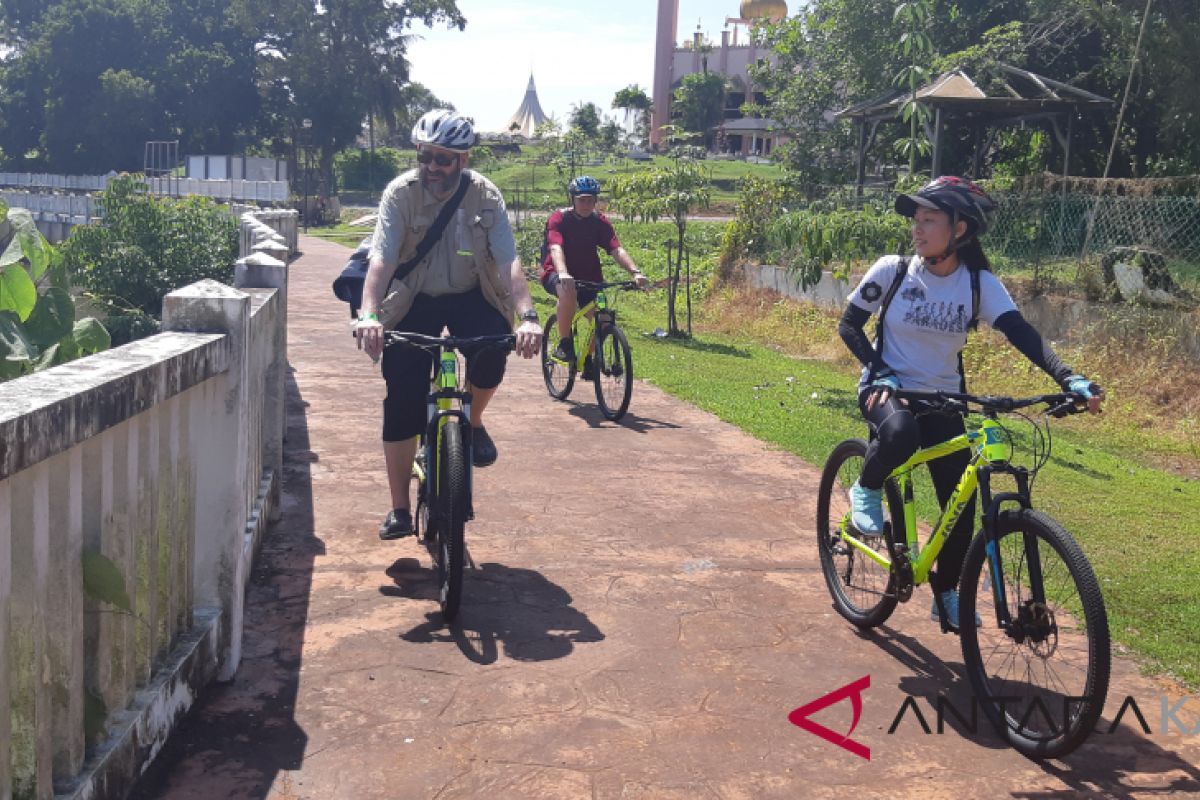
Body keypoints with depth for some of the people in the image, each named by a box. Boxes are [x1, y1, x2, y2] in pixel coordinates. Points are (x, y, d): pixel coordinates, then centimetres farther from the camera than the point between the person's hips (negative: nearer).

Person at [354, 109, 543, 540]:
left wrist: (527, 316, -39)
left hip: (470, 297, 1)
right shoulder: (400, 193, -17)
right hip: (415, 301, 0)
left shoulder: (485, 195, -15)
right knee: (401, 403, -9)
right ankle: (399, 509, 4)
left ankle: (473, 421, 1)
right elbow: (382, 258, -28)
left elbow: (508, 261, -23)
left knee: (492, 351, -32)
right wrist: (368, 314, -44)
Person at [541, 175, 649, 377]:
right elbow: (556, 248, -30)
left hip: (589, 277, 4)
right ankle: (564, 344, -21)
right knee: (568, 292, -39)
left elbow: (617, 250, -17)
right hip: (557, 274, -4)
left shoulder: (600, 222, -4)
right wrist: (563, 274, -50)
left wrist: (635, 272, -35)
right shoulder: (559, 219, -13)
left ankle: (589, 359, 13)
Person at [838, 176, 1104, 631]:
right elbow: (849, 326, -6)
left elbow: (1020, 333, -21)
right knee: (900, 434, -39)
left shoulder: (980, 284, -9)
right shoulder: (892, 271, -12)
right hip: (887, 388, -2)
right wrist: (880, 371, -23)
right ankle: (866, 491, -6)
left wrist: (1070, 379, -37)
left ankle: (945, 592, 22)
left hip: (943, 400, 2)